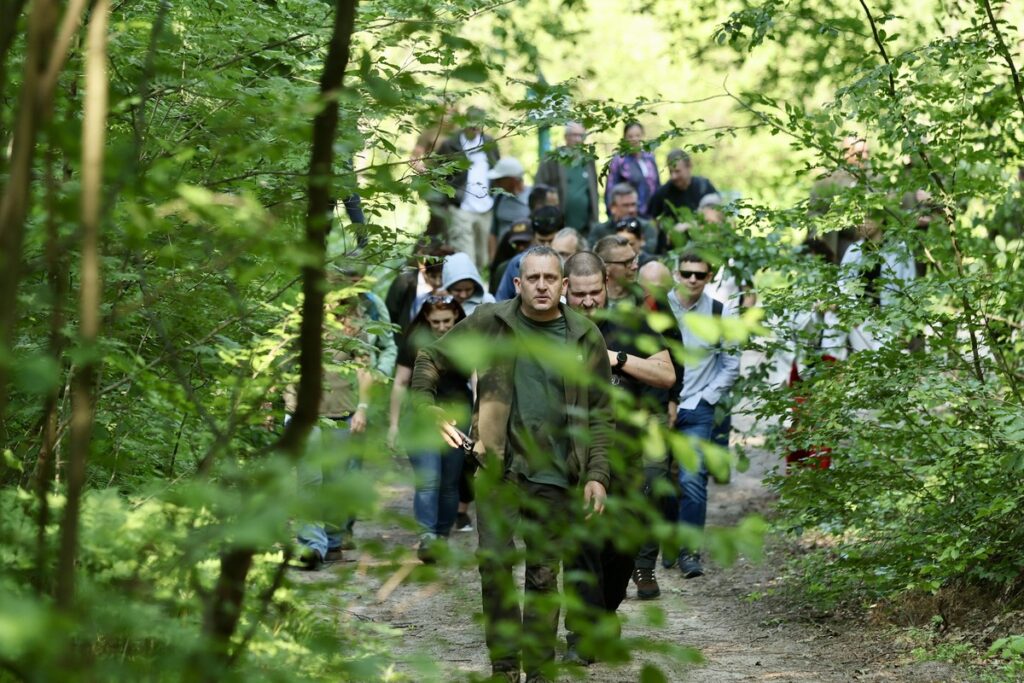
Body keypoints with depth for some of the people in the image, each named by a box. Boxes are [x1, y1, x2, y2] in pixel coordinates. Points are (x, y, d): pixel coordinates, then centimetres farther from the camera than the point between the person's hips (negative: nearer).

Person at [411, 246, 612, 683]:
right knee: (494, 565, -7)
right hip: (498, 468, 0)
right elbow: (430, 360, 12)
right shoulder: (489, 324, 2)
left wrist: (597, 474, -1)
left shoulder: (585, 337, 5)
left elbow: (599, 413, 7)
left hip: (555, 475, 1)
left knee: (544, 577, 5)